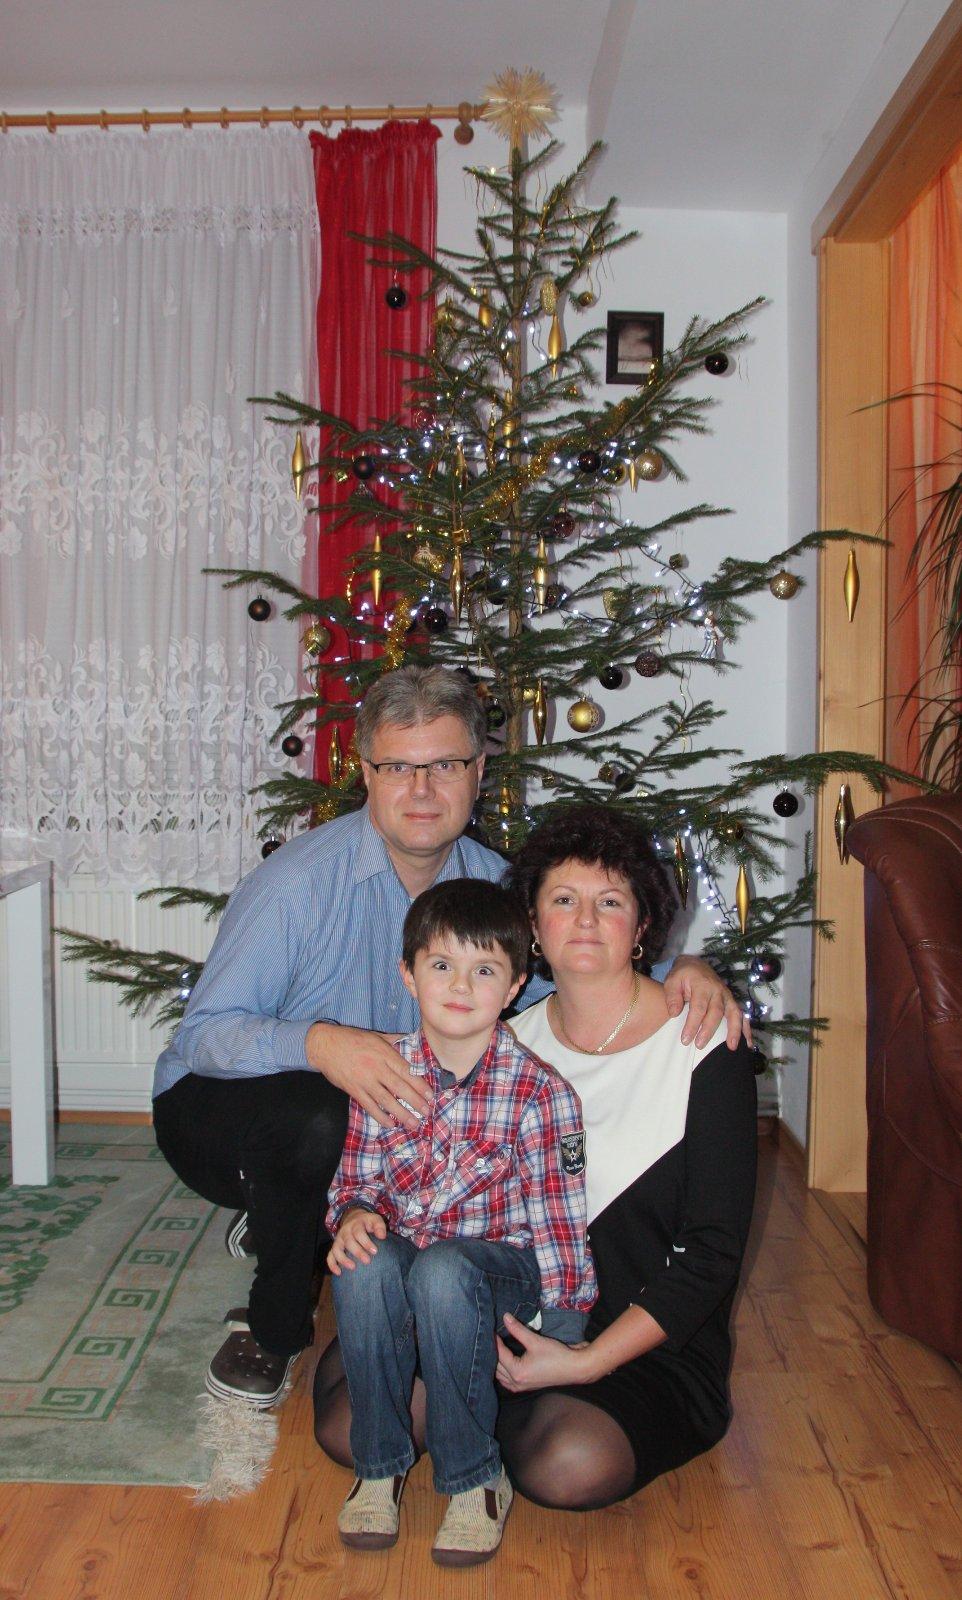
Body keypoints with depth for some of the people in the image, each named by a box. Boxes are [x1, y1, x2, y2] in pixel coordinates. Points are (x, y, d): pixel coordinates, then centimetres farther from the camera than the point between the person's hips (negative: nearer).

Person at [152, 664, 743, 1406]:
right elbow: (203, 1031, -24)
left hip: (378, 1122, 6)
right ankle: (272, 1328, -6)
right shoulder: (299, 881, -24)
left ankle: (278, 1230, 10)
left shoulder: (488, 880, -6)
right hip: (216, 1102, -5)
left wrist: (681, 966, -22)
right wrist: (319, 1043, -43)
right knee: (320, 1120, -36)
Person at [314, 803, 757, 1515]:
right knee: (345, 1423, -17)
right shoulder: (509, 1045, 4)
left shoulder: (706, 1049, -8)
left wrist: (588, 1362, -18)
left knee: (572, 1465, -33)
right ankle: (513, 1401, 6)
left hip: (650, 1347, -3)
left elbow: (712, 1253, -10)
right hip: (510, 1322, 3)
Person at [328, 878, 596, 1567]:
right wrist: (354, 1213, -17)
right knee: (363, 1265, -29)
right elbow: (356, 1178, 7)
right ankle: (379, 1465, -7)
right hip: (401, 1259, 3)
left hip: (502, 1267, -3)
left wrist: (560, 1341, -12)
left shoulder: (539, 1092, -12)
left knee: (441, 1271, -34)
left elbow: (558, 1223, -9)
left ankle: (476, 1479, -11)